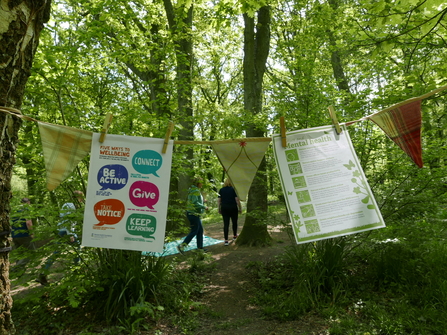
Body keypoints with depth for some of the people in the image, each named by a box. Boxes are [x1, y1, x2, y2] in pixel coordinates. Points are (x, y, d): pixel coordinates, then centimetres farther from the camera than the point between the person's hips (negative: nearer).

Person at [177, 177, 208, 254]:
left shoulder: (193, 190, 13)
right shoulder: (196, 191, -17)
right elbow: (195, 203, -27)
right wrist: (204, 207, -17)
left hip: (194, 214, 10)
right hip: (194, 214, -10)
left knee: (200, 230, 14)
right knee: (194, 232, -4)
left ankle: (200, 247, 20)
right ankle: (181, 246, -2)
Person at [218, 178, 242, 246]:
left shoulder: (221, 190, 4)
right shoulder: (234, 189, -5)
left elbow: (219, 201, 4)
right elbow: (237, 200, -9)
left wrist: (219, 209, 13)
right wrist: (240, 208, -2)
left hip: (224, 208, 2)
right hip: (233, 208, -2)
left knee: (226, 224, 1)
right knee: (234, 222, 18)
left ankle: (226, 240, -4)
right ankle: (234, 236, 34)